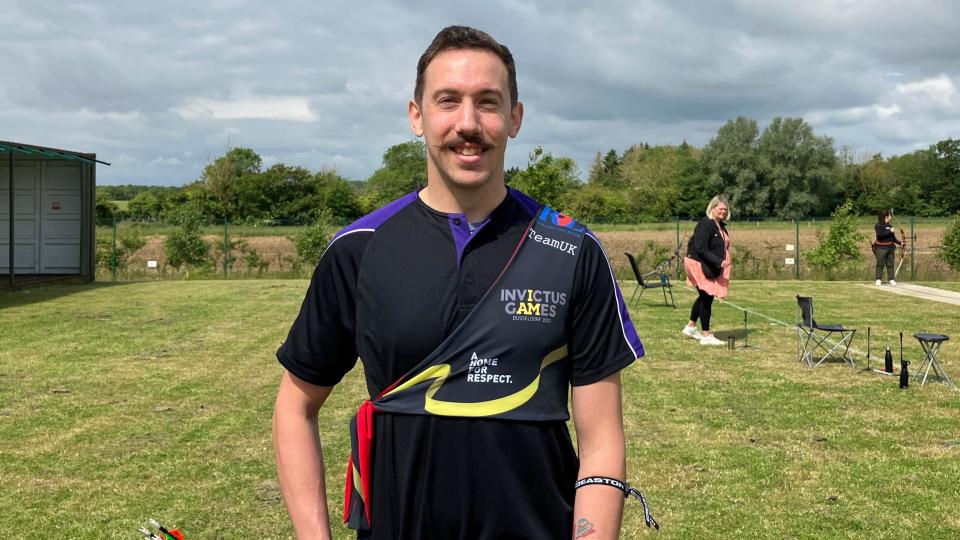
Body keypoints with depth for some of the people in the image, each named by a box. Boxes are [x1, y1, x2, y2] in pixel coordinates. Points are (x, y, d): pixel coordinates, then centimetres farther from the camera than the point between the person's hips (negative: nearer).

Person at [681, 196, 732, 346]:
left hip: (711, 268, 10)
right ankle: (706, 336, -1)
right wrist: (719, 262, -29)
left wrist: (722, 263, 11)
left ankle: (690, 327, 33)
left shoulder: (721, 226, 11)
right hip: (699, 265, -10)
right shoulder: (705, 225, -19)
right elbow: (701, 249, -24)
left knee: (705, 297, 18)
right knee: (707, 297, -8)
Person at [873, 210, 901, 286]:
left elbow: (893, 238, 18)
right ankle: (878, 279, 3)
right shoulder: (878, 226, -7)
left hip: (890, 247, 5)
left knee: (890, 264, 7)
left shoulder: (889, 226, 10)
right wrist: (889, 231, -21)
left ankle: (891, 279, 11)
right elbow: (879, 235, -22)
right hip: (881, 248, -5)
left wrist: (900, 243, 10)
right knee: (880, 264, -2)